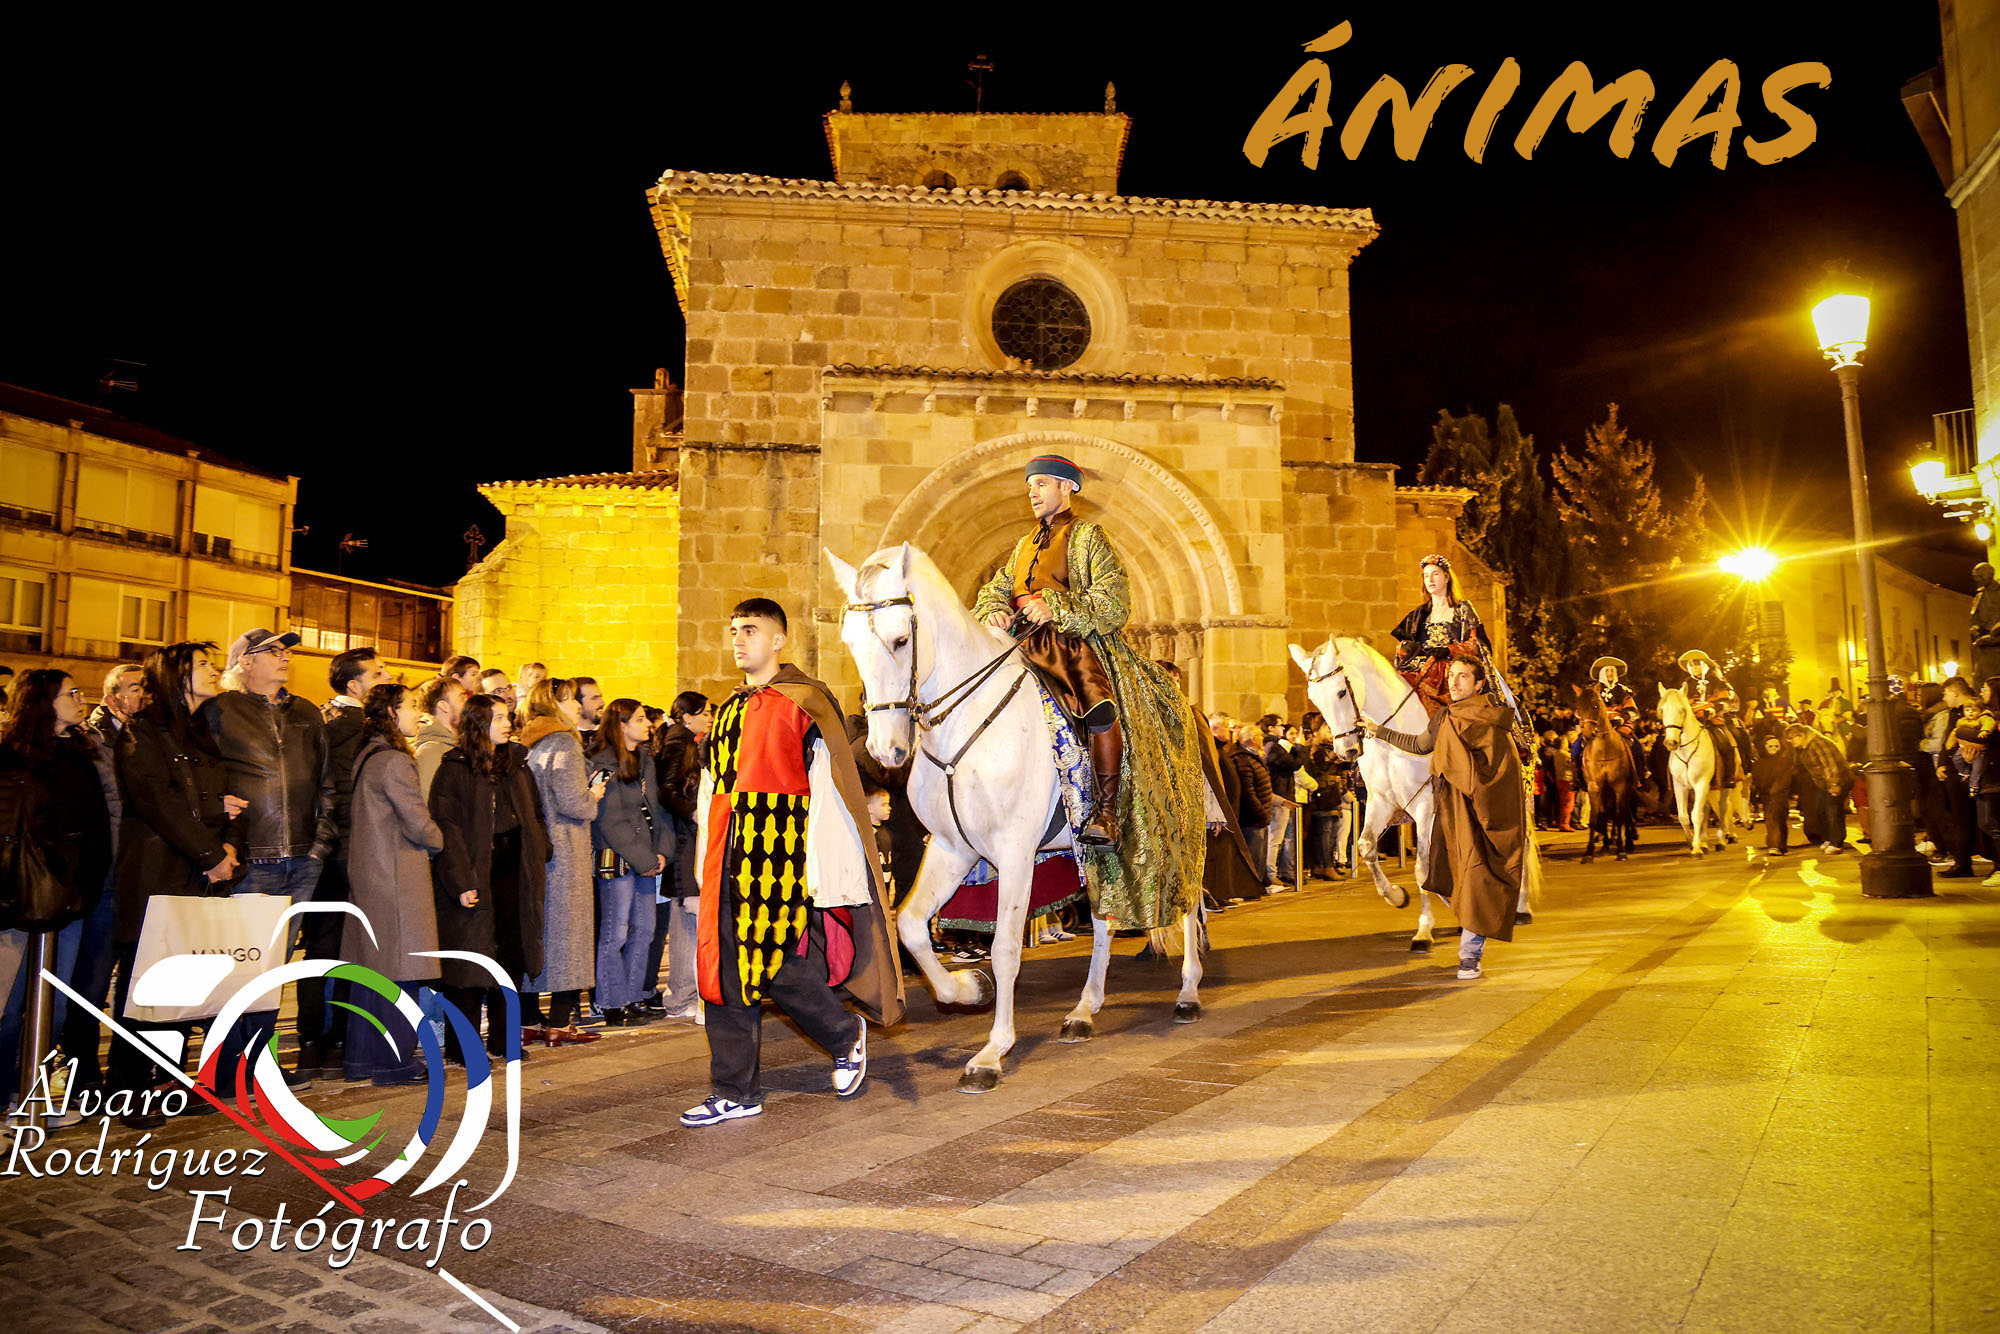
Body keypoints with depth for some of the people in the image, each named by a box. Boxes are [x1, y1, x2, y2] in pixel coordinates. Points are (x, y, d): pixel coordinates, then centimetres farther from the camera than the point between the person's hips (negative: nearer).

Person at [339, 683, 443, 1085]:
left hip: (367, 873, 10)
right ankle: (393, 1060, 5)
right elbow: (418, 824, -16)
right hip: (395, 876, -10)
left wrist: (428, 841, 15)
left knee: (369, 966, 14)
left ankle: (361, 1057, 21)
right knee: (398, 968, -2)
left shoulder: (364, 757, 13)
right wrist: (439, 842, 3)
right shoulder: (393, 761, -16)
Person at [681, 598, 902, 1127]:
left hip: (781, 852, -7)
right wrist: (707, 863, 19)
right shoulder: (729, 711, 18)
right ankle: (735, 1092, 17)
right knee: (726, 964, 6)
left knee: (775, 968, -7)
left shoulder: (804, 702, -4)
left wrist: (828, 870, -12)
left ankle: (847, 1034, 21)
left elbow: (834, 790, -8)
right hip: (730, 856, 7)